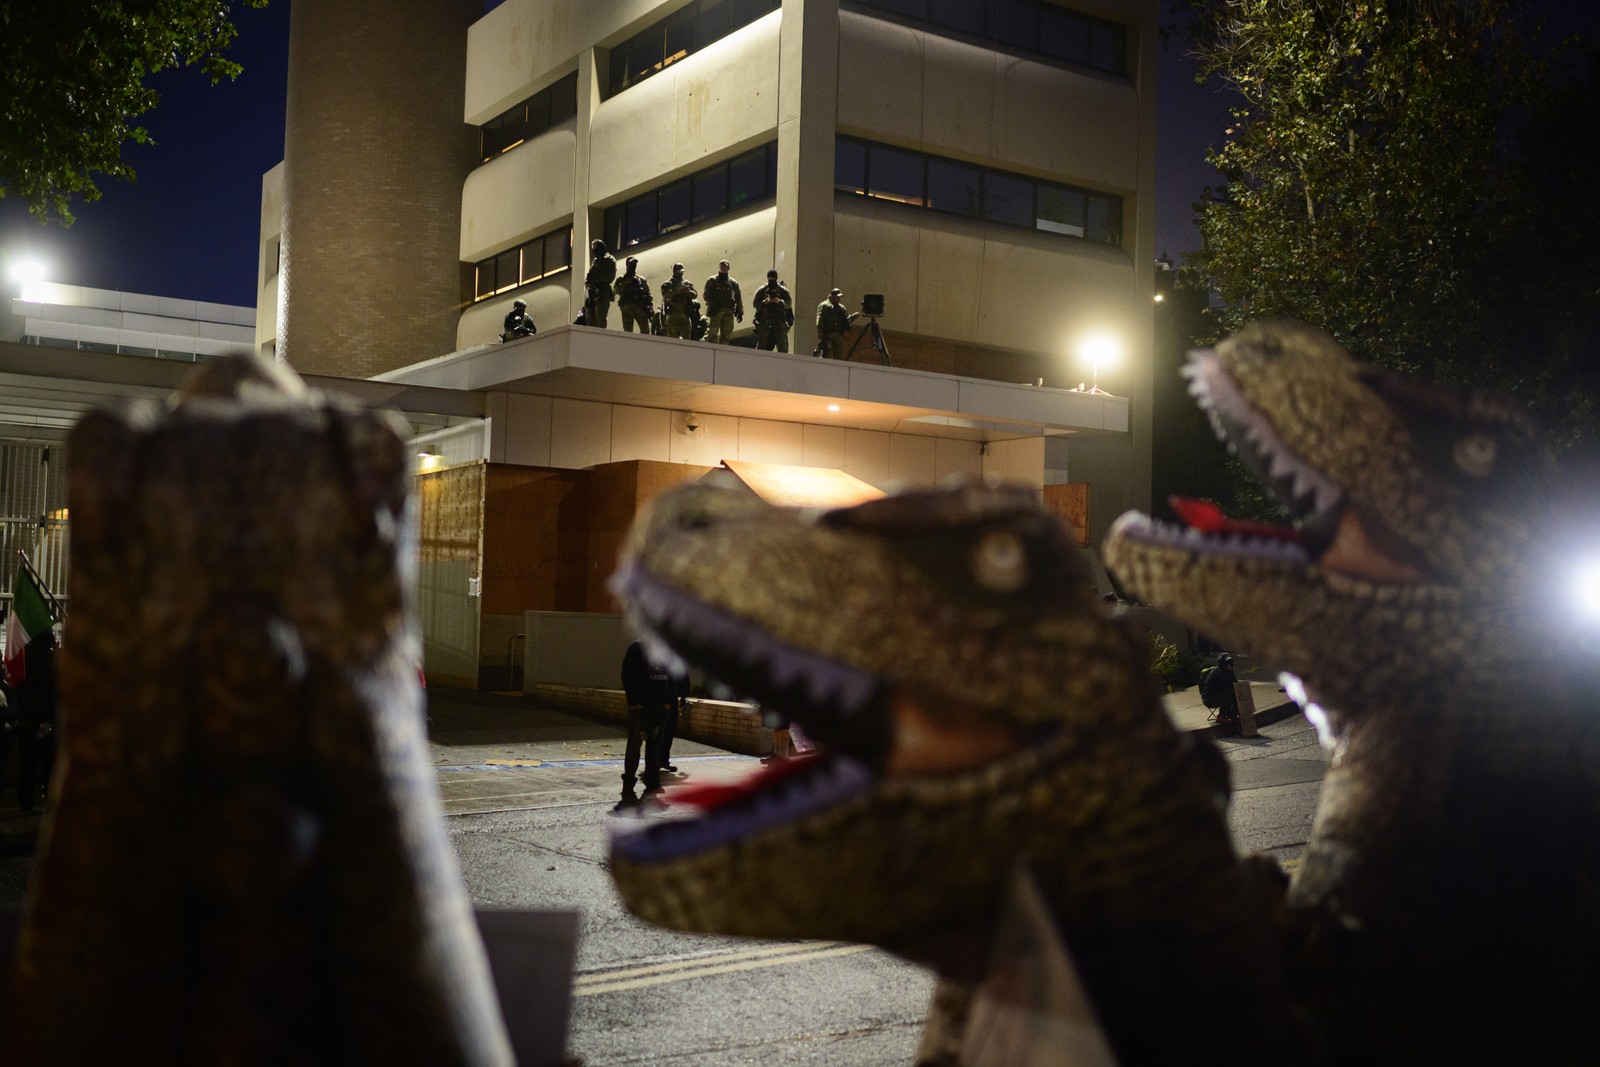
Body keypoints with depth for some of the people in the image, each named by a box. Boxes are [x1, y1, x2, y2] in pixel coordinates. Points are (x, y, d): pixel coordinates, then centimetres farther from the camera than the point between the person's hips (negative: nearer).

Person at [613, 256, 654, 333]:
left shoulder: (642, 280, 22)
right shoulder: (622, 279, 18)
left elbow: (648, 295, 15)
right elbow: (617, 289, -1)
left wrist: (650, 308, 1)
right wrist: (627, 282, -12)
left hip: (640, 307, 2)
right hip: (627, 307, -2)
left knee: (645, 330, -11)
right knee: (628, 331, -9)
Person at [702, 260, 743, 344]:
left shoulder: (733, 283, 16)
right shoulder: (712, 280, 11)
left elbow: (738, 298, 14)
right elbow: (706, 294, 3)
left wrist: (740, 312, 6)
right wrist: (712, 304, -13)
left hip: (728, 312, 3)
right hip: (716, 310, -3)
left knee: (726, 336, 2)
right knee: (713, 334, -11)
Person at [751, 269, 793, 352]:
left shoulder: (783, 290, 7)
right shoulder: (762, 290, 8)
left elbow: (789, 303, -2)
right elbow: (755, 304, 2)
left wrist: (780, 301, -21)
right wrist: (764, 302, -18)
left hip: (779, 321, 0)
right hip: (764, 320, 0)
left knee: (782, 345, -5)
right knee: (761, 345, -1)